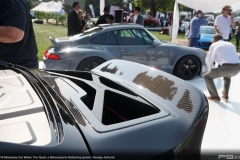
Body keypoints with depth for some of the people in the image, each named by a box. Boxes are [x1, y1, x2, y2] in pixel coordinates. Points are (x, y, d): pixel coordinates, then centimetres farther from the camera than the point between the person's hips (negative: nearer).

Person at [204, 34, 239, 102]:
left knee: (207, 76, 15)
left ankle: (215, 96, 14)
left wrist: (212, 70, 27)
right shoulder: (231, 44, 29)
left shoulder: (214, 45, 12)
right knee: (227, 76, 40)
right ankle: (225, 95, 30)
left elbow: (209, 60, 9)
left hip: (226, 68, -6)